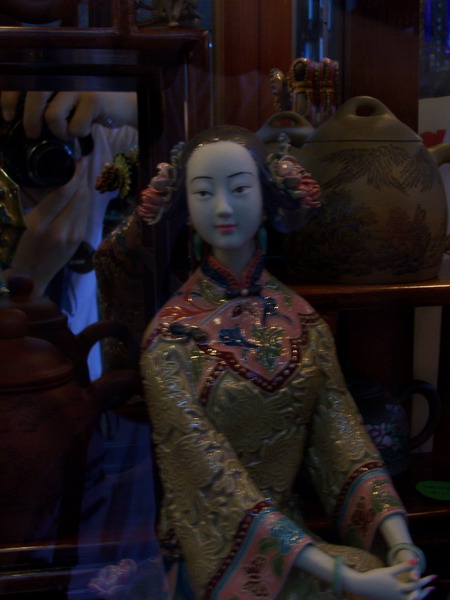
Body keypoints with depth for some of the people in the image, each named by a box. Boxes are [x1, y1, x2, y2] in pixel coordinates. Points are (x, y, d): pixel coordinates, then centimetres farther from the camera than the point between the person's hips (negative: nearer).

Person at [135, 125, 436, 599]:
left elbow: (342, 437, -5)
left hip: (294, 529, 4)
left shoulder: (301, 319, 0)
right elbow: (215, 480, -18)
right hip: (214, 548, -4)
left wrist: (400, 543, -20)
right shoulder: (172, 334, -12)